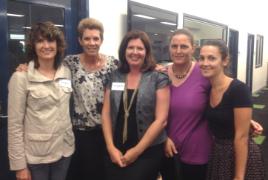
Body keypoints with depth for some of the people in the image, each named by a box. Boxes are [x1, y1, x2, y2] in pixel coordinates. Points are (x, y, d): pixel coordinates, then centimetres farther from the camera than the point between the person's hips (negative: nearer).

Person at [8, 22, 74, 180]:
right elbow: (15, 124, -11)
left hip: (64, 150, 4)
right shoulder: (21, 77, -12)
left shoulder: (66, 72, 2)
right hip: (35, 155, -4)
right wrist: (19, 164, -12)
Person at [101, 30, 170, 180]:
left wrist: (137, 151, -10)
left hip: (148, 152, -3)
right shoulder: (115, 77, 5)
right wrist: (110, 147, -4)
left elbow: (161, 120, -10)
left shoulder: (159, 79, -6)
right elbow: (106, 114, 5)